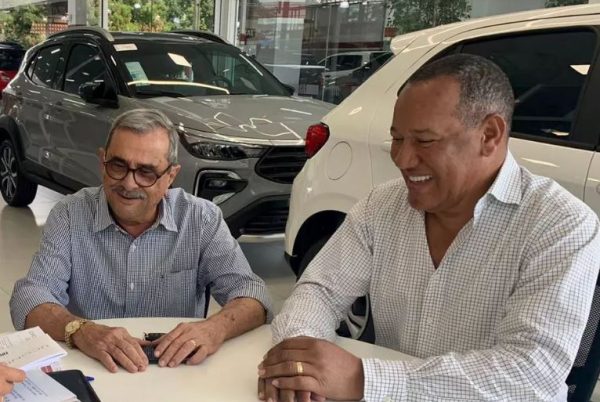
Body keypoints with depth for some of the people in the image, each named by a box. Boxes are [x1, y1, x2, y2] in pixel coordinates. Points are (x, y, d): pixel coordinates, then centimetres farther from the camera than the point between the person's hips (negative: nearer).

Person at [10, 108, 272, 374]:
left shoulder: (202, 219, -4)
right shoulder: (70, 215, -4)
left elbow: (249, 293, -8)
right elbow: (29, 297, -12)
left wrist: (216, 328, -30)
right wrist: (80, 331, -32)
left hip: (175, 377, 0)